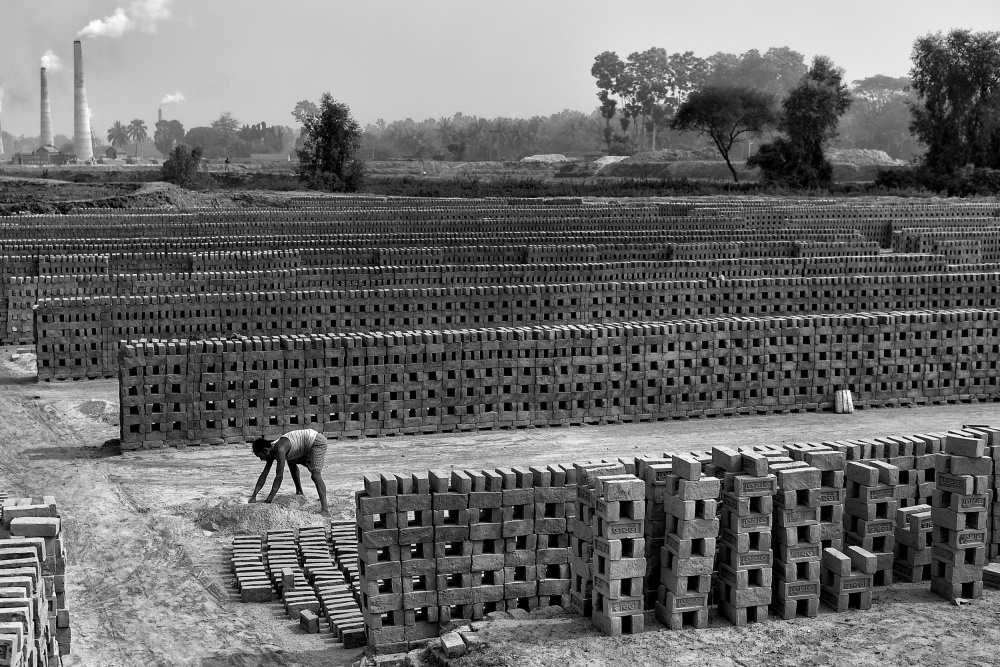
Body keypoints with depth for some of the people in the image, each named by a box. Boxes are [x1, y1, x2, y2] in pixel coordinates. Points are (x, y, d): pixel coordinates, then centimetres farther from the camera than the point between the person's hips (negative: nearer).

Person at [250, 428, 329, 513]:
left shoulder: (280, 450, -26)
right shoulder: (272, 450, 2)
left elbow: (279, 477, -28)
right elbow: (264, 475, 7)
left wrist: (269, 499, -25)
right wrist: (253, 496, 3)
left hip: (317, 442, -11)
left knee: (315, 475, -23)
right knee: (291, 462, 26)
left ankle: (325, 508, -31)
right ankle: (299, 492, 32)